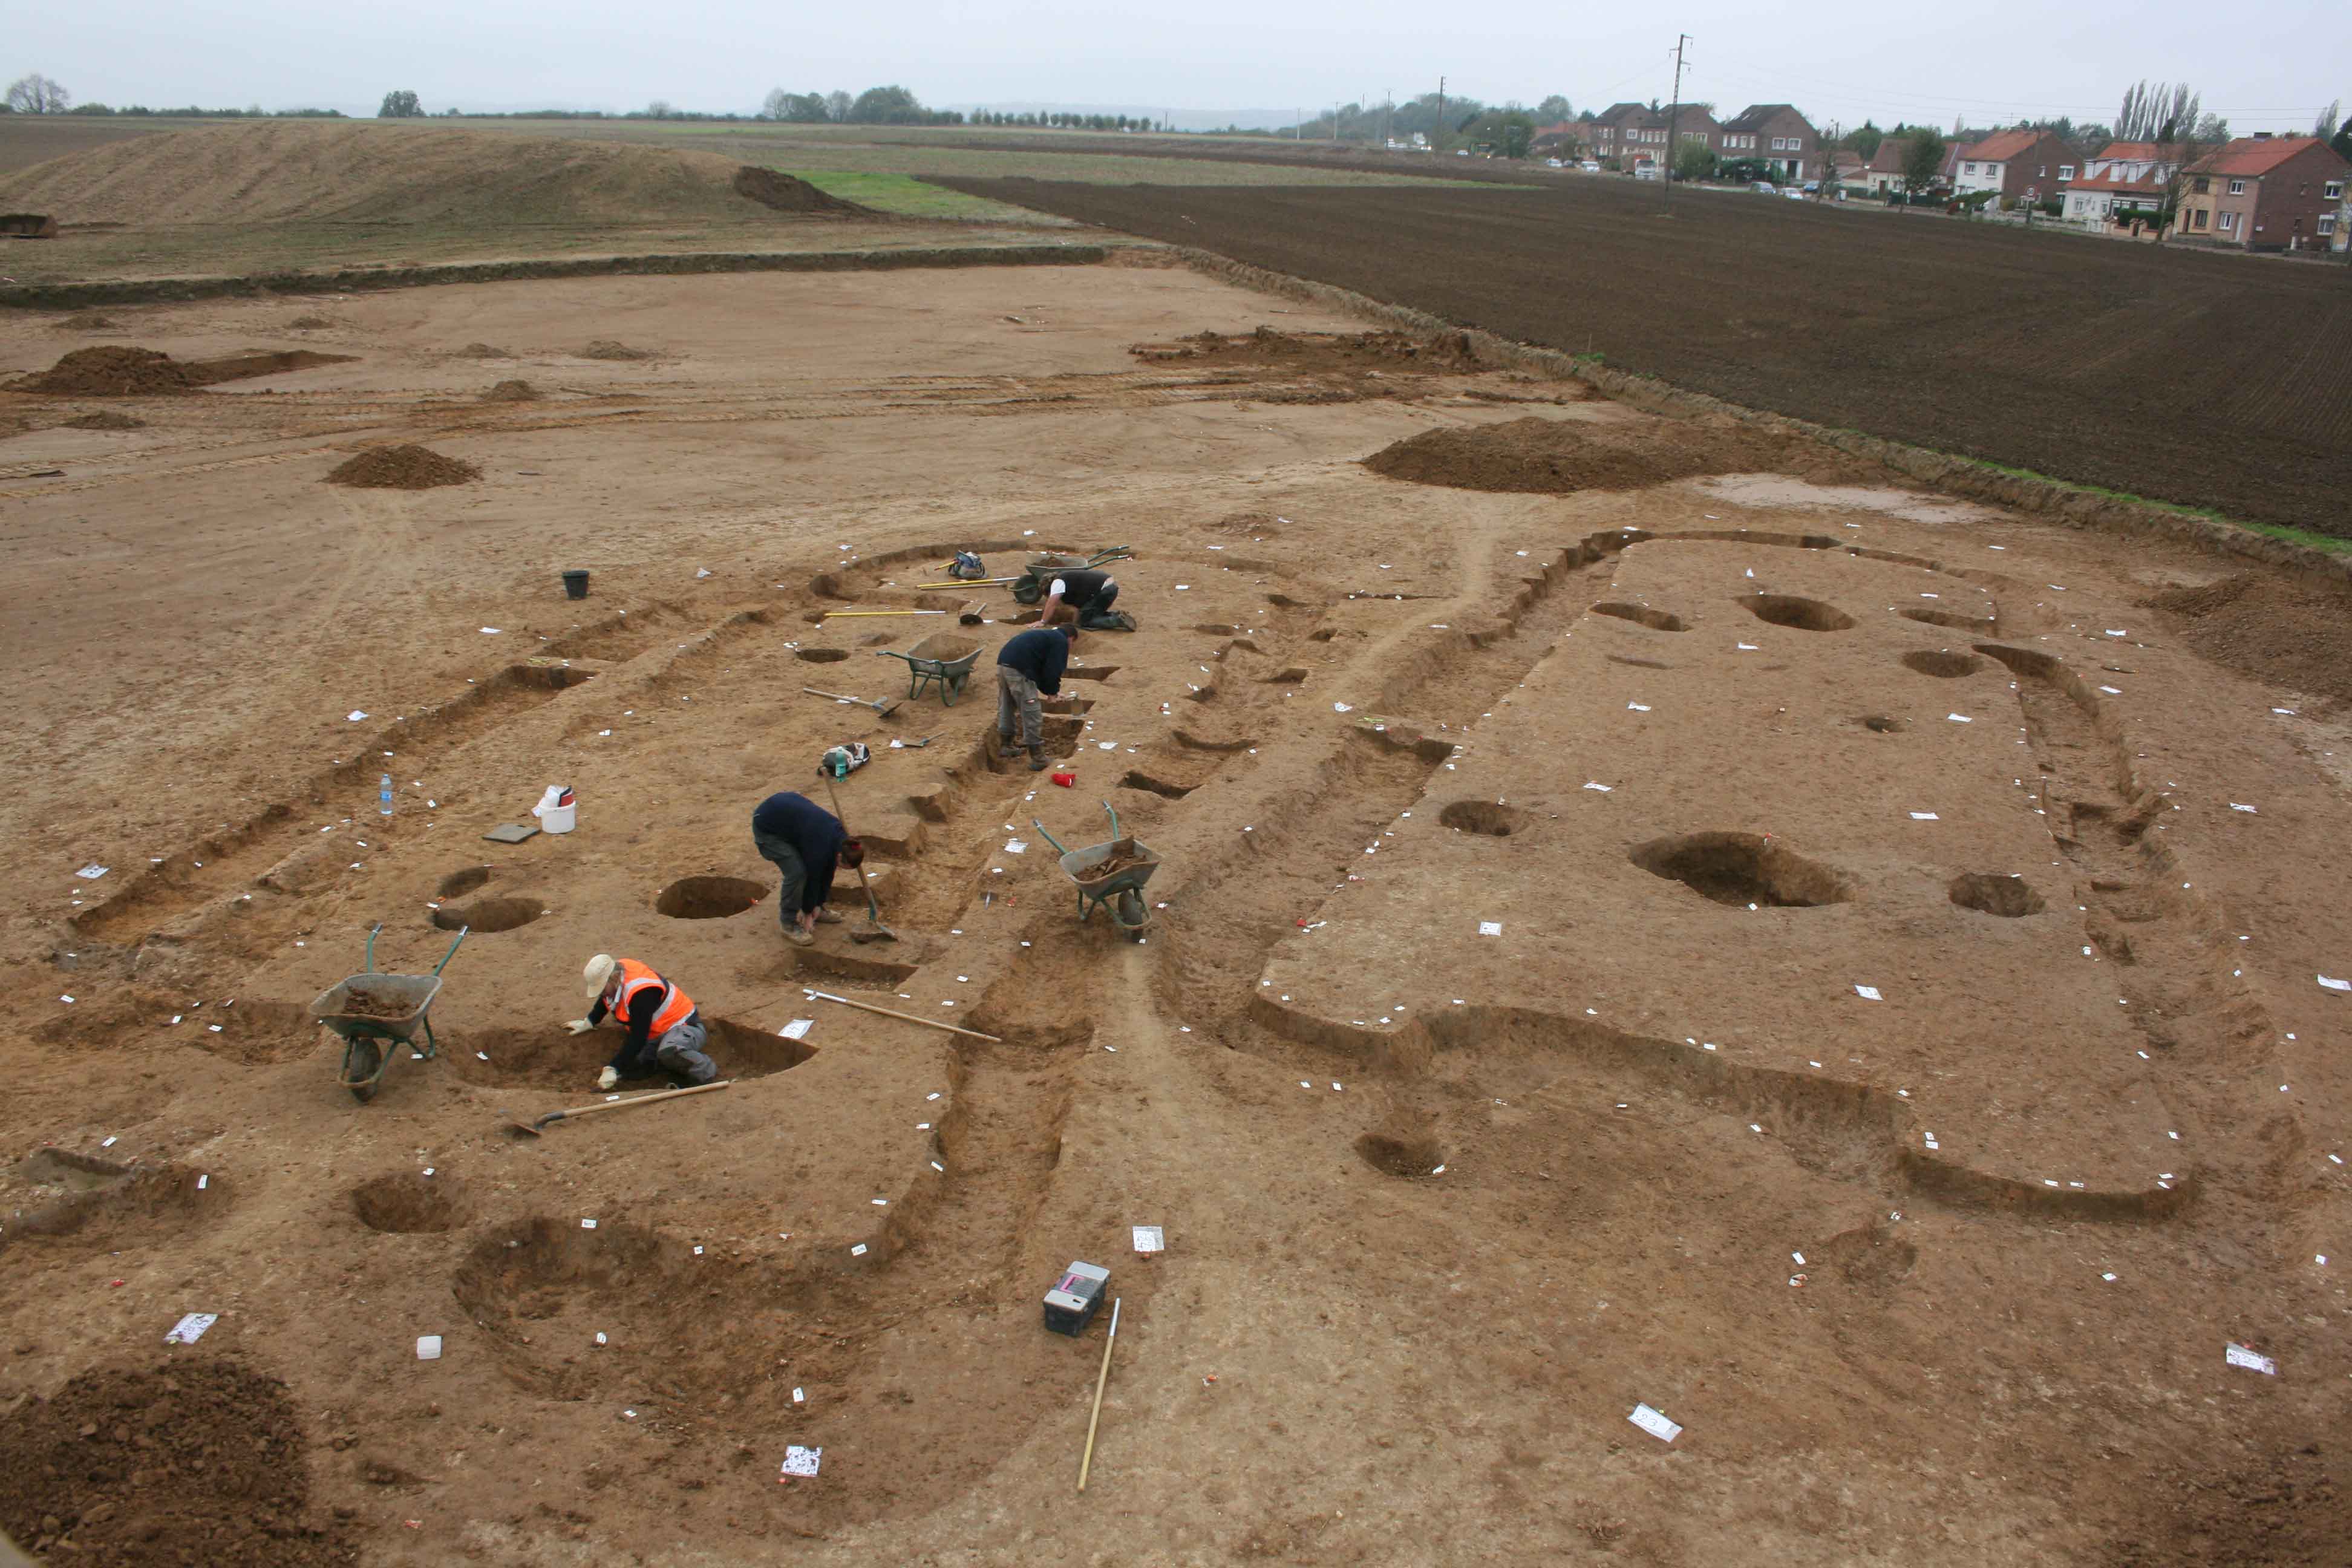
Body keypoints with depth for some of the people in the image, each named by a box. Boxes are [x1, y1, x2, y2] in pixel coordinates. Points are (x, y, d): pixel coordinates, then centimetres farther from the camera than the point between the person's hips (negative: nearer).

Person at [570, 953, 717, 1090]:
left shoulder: (641, 993, -33)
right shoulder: (614, 971, -5)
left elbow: (638, 1039, -31)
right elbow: (605, 1001, 22)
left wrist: (613, 1069, -29)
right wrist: (588, 1023, 32)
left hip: (683, 1026, -10)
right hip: (655, 1033, 10)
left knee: (669, 1051, -43)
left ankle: (705, 1070, -16)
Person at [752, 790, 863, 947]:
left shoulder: (840, 839, -6)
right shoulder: (821, 848, -28)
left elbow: (827, 872, 4)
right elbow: (812, 878, -15)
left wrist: (818, 905, 8)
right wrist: (808, 913, 0)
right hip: (767, 826, -9)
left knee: (818, 868, 6)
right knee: (797, 872, -14)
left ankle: (818, 910, 22)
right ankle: (789, 925, 0)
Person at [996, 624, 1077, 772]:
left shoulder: (1046, 635, 31)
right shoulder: (1061, 642, 4)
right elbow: (1053, 670, -5)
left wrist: (1047, 690, 33)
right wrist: (1053, 691, 12)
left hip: (1003, 662, 9)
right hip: (1019, 670, -9)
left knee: (1006, 709, 25)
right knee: (1032, 715, -1)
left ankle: (1005, 745, 39)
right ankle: (1038, 760, 4)